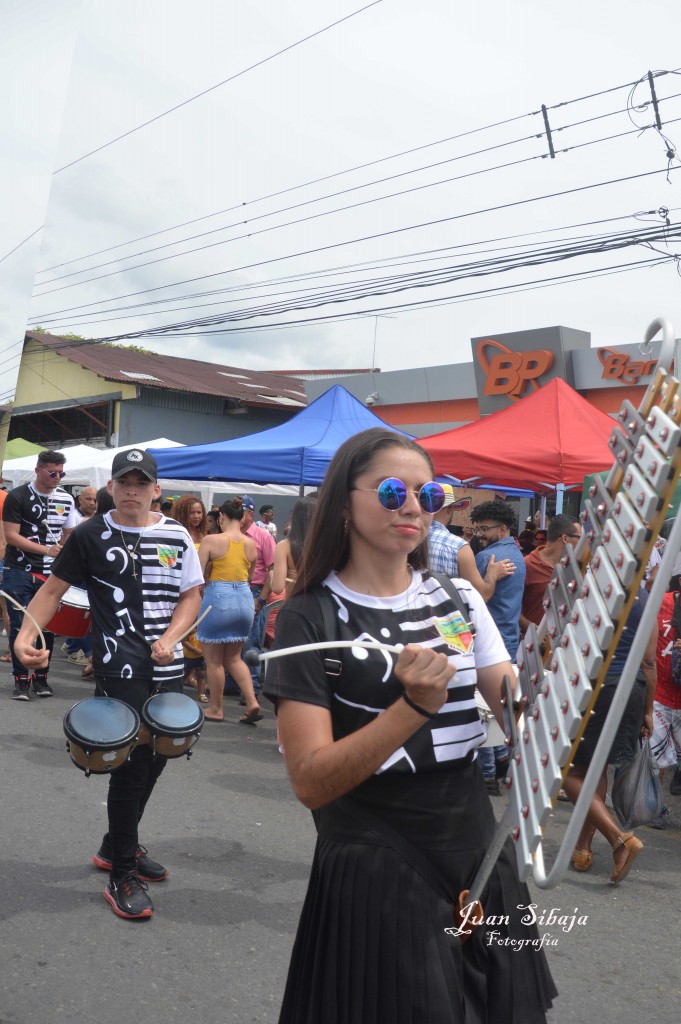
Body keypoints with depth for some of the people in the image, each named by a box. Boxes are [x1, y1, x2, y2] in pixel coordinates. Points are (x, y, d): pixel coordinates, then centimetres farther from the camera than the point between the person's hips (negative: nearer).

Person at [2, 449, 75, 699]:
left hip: (52, 574, 3)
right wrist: (46, 549, -19)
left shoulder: (66, 499, 4)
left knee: (48, 626, 6)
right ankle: (21, 679, 10)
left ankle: (41, 677, 19)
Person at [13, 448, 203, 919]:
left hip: (168, 667, 5)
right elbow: (53, 589, -1)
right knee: (132, 763, -4)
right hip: (120, 668, -4)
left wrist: (169, 639, -8)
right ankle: (122, 875, 13)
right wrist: (26, 635, -16)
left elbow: (192, 595, 7)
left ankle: (117, 846, 37)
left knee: (156, 757, 15)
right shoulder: (92, 535, -2)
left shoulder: (177, 536, 4)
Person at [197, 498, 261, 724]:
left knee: (214, 660, 11)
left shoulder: (211, 540, -10)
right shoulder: (251, 544, 3)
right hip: (244, 599, 5)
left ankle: (215, 709, 21)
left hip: (217, 598, -5)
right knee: (234, 658, 19)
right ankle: (252, 703, 8)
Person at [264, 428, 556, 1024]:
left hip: (478, 859, 5)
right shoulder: (312, 617, -12)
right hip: (375, 879, -5)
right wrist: (415, 707, -32)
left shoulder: (458, 599, 3)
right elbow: (311, 783, -20)